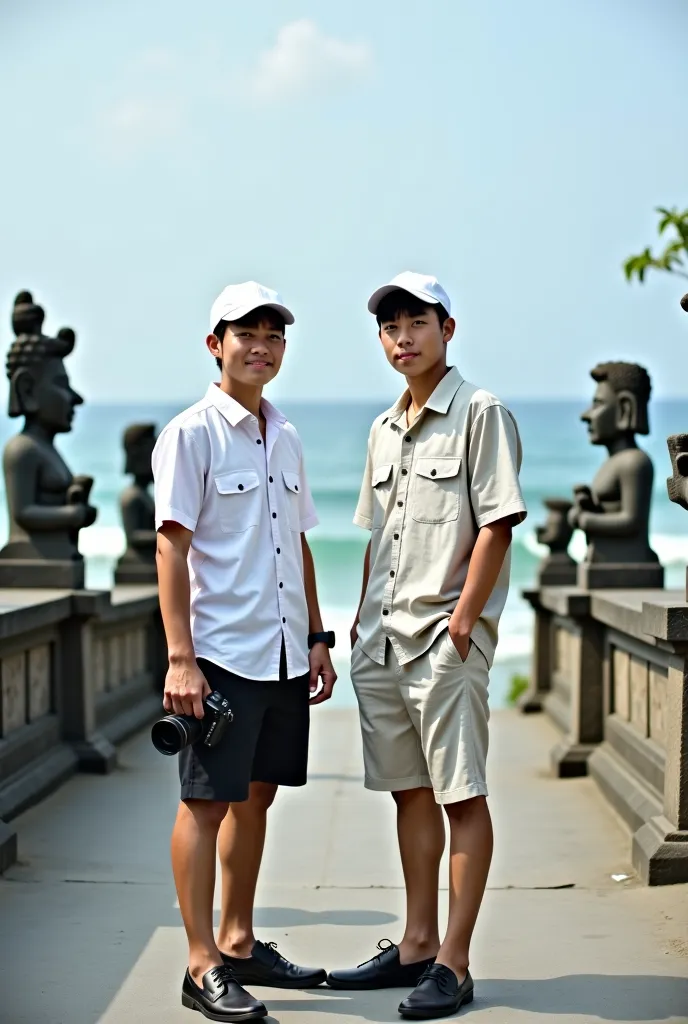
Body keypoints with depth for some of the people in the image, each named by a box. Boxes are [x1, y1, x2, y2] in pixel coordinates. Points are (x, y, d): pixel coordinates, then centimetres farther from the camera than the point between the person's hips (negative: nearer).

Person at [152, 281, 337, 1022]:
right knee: (207, 801, -3)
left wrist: (317, 637, 16)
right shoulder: (192, 434, -7)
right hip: (221, 650, -7)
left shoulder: (284, 438, 15)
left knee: (256, 796, 13)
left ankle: (239, 944, 24)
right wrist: (180, 658, -17)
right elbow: (171, 548, -11)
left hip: (283, 653, 7)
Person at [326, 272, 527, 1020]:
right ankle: (417, 945, 23)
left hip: (445, 639, -8)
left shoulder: (480, 414, -6)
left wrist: (462, 619, -15)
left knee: (460, 796, -3)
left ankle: (454, 963, 2)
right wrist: (362, 621, 15)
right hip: (381, 642, 8)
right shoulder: (384, 430, 17)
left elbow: (497, 525, -12)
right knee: (409, 792, 13)